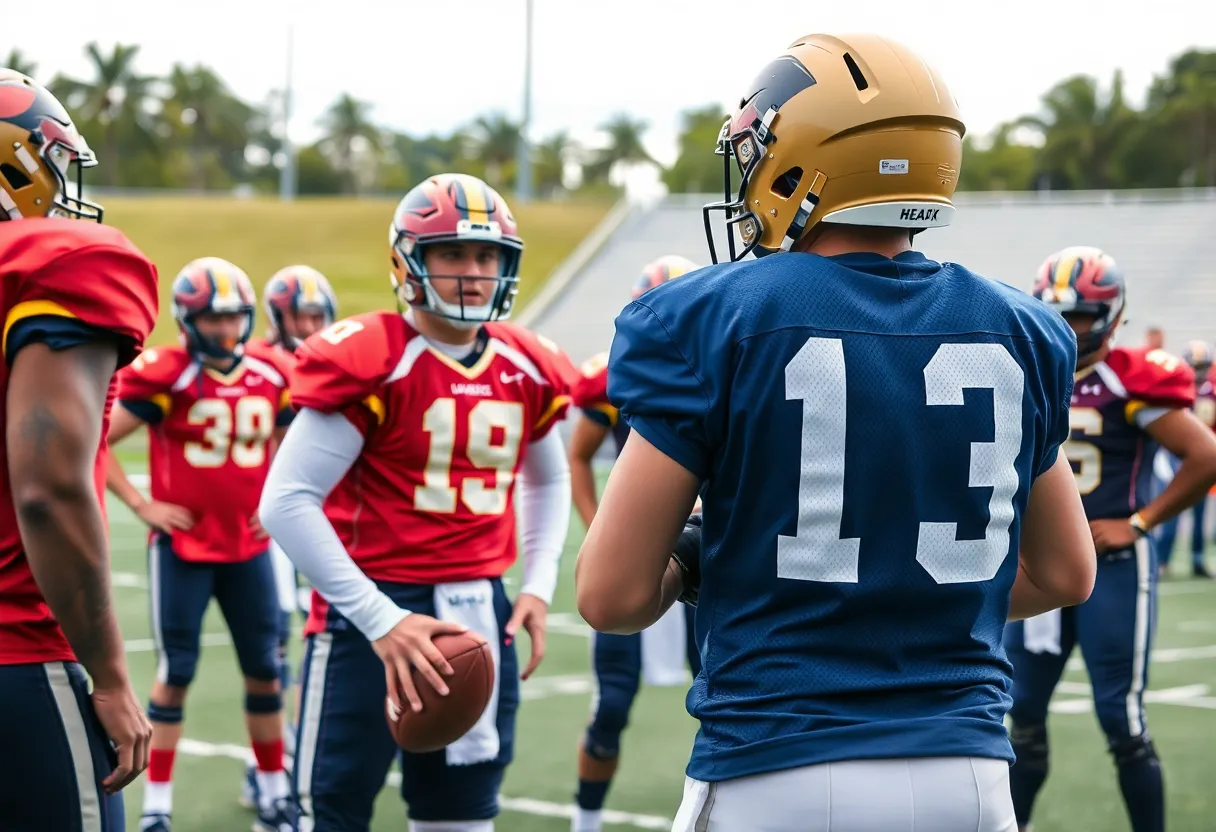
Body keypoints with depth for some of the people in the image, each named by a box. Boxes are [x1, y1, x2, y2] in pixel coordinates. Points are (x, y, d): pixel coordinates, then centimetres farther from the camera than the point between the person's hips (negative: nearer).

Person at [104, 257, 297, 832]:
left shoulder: (271, 379, 3)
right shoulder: (166, 377, -12)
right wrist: (140, 505, -11)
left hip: (248, 545, 5)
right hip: (181, 545, -4)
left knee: (264, 669, 8)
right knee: (177, 672, -1)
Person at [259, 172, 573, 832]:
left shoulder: (529, 373, 6)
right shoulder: (368, 362, -13)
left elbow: (549, 482, 25)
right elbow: (288, 502, -17)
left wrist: (539, 585, 9)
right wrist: (380, 620, -20)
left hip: (480, 615, 6)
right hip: (374, 610, -6)